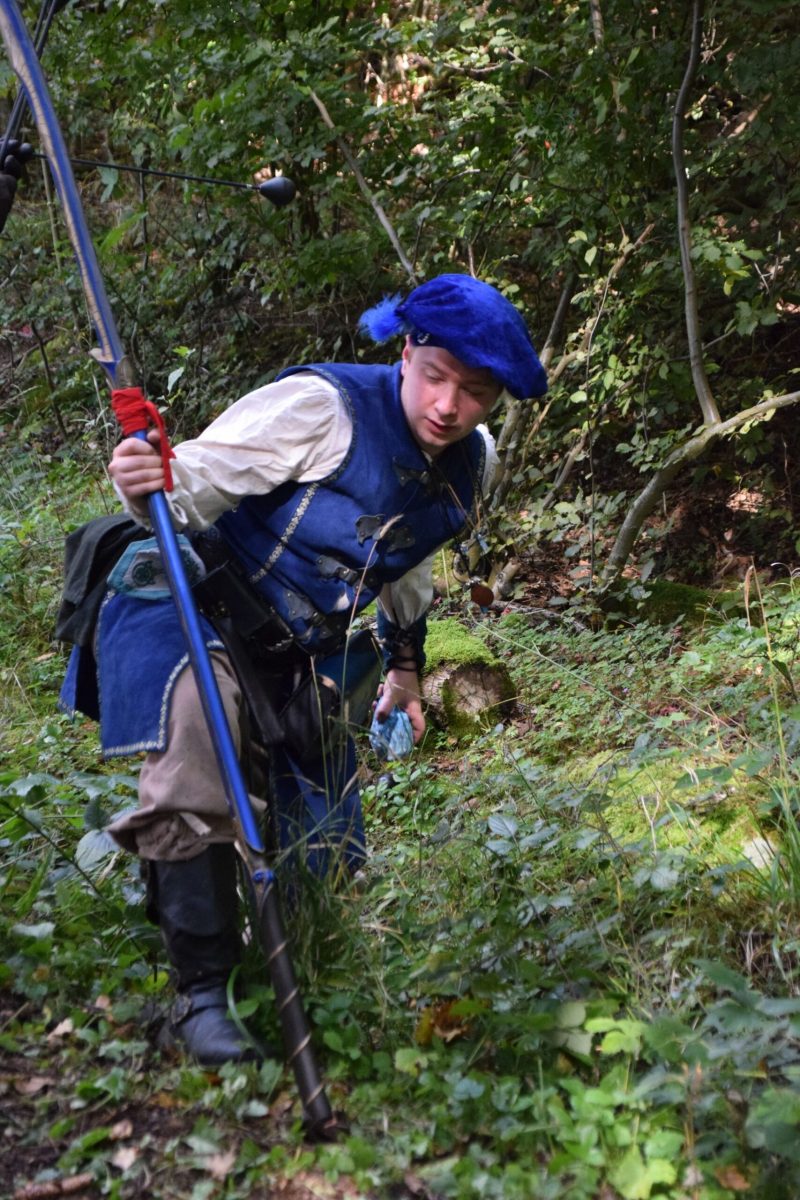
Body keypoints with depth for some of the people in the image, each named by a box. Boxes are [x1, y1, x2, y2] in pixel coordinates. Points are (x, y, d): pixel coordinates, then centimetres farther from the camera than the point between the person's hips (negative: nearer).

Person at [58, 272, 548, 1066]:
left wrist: (405, 667, 27)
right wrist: (146, 489, -48)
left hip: (295, 653, 7)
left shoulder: (471, 466, 1)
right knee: (196, 710, -39)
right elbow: (191, 483, -25)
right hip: (190, 607, -6)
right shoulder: (322, 406, -22)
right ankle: (203, 991, -28)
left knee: (326, 861, 9)